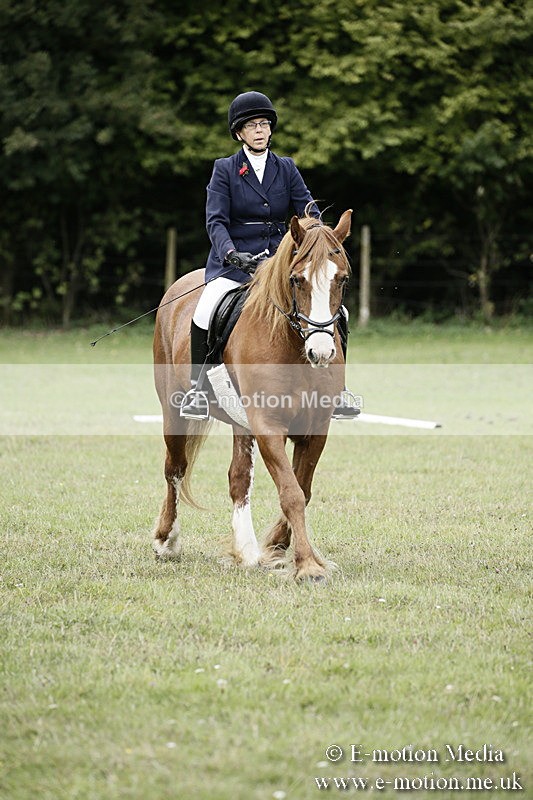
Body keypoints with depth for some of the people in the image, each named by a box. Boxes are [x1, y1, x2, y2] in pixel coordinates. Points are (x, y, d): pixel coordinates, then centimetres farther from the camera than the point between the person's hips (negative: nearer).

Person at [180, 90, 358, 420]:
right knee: (204, 313, -29)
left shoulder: (286, 168, 10)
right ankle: (197, 387, -12)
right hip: (234, 260, -3)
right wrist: (231, 254, -26)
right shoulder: (225, 170, 2)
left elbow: (309, 211, 2)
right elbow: (216, 220, -8)